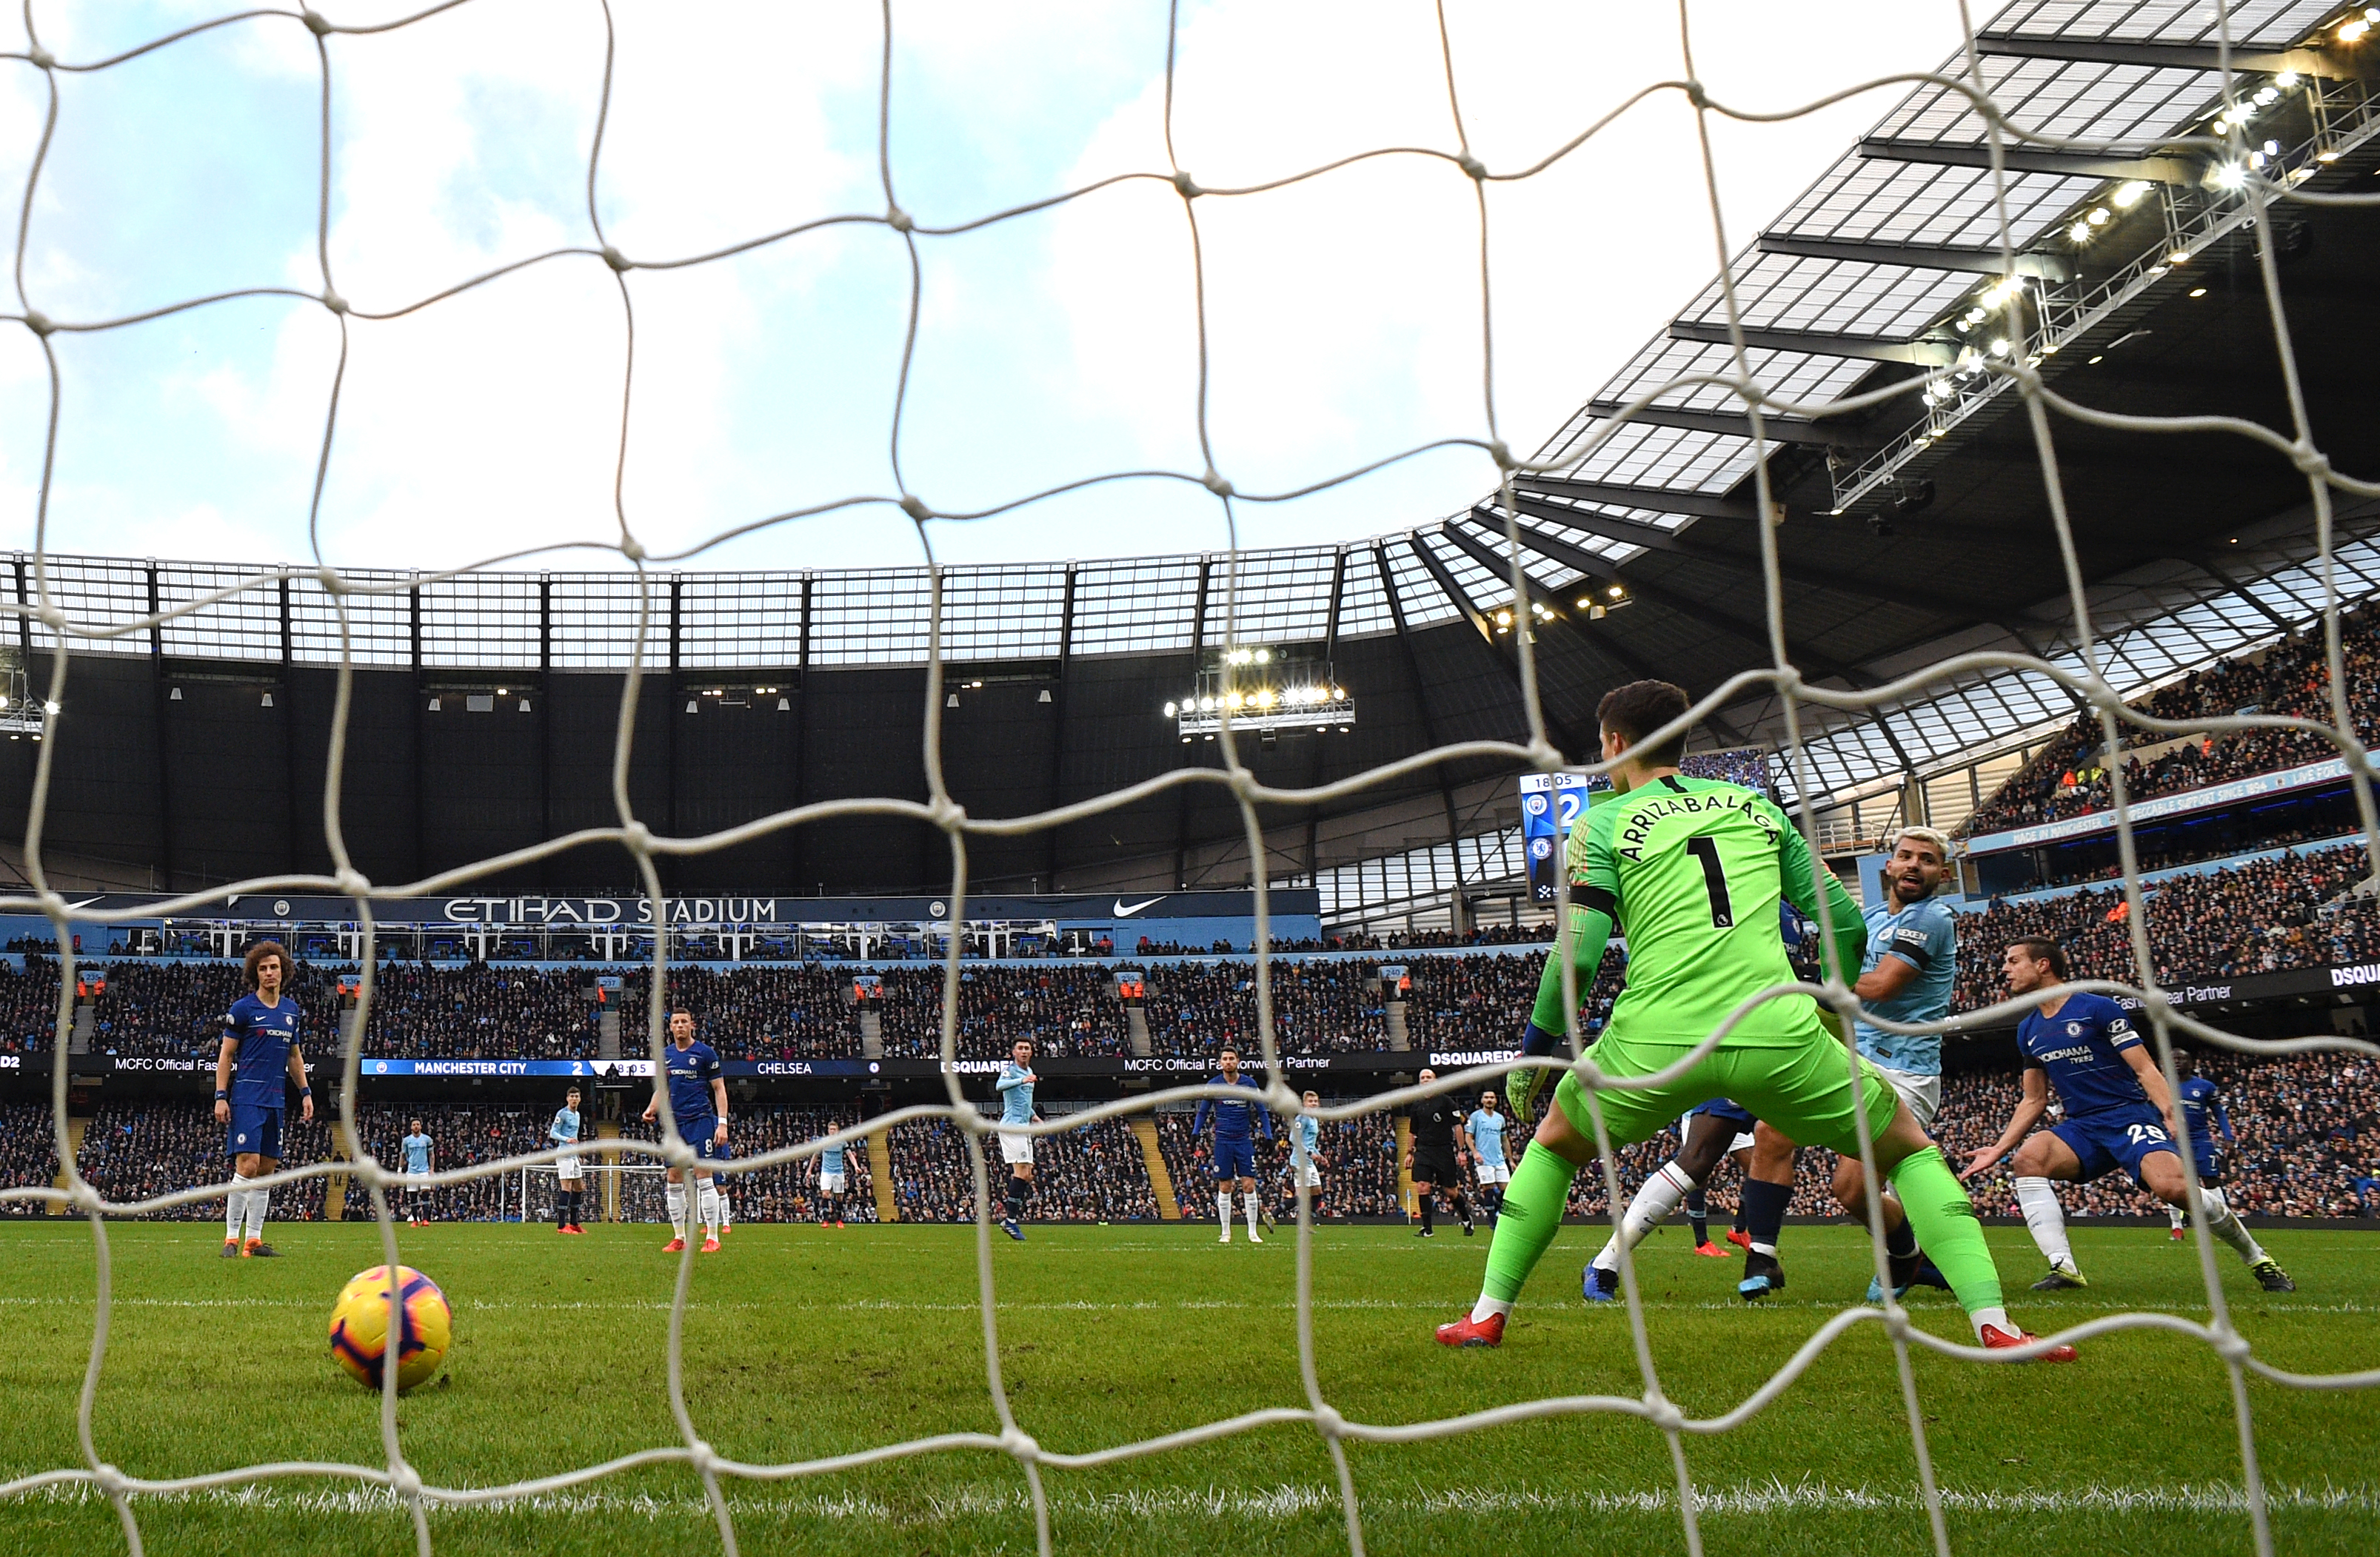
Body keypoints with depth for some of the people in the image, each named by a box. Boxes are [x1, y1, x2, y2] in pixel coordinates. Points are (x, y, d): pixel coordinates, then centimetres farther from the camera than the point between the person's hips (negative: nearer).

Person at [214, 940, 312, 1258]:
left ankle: (254, 1241, 12)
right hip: (246, 1098, -6)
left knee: (267, 1169, 6)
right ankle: (231, 1238, -6)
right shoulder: (243, 1008, -4)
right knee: (247, 1165, -13)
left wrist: (305, 1092, 17)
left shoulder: (291, 1009, 13)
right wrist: (221, 1097, -10)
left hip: (276, 1100, 6)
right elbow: (226, 1054, -3)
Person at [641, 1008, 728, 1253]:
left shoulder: (705, 1052, -2)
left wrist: (723, 1123, -10)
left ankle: (712, 1238, -6)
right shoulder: (665, 1055, 12)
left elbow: (719, 1089, -2)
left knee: (703, 1177, -10)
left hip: (700, 1120, -5)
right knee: (673, 1180, 5)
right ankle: (679, 1238, 13)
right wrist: (652, 1109, 1)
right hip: (674, 1122, 5)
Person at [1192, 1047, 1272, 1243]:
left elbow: (1261, 1112, 8)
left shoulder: (1249, 1084, 2)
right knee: (1224, 1188, 2)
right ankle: (1226, 1232, 11)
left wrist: (1268, 1136, 0)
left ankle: (1253, 1232, 3)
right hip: (1223, 1141, 0)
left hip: (1244, 1140, 0)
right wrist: (1195, 1133, -3)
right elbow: (1202, 1112, 10)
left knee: (1249, 1186, -5)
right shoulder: (1213, 1085, 2)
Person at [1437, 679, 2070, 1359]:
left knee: (1555, 1144, 26)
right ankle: (1994, 1326, 8)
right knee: (1908, 1146, 22)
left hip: (1654, 1040, -1)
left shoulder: (1603, 823, 9)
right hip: (1777, 1034, 1)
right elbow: (1843, 918, 16)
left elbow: (1576, 955, -1)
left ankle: (1488, 1314, 23)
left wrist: (1532, 1049, 11)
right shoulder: (1755, 805, 18)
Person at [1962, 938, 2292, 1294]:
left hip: (2130, 1115, -5)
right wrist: (1998, 1149, 10)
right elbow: (2034, 1100, 19)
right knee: (2027, 1158, -25)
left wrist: (2172, 1114, -23)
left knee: (2173, 1187, -30)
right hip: (2081, 1128, 5)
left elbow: (2145, 1068, -6)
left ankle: (2258, 1259, -4)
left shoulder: (2098, 1008, -4)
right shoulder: (2028, 1030, 13)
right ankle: (2063, 1268, -27)